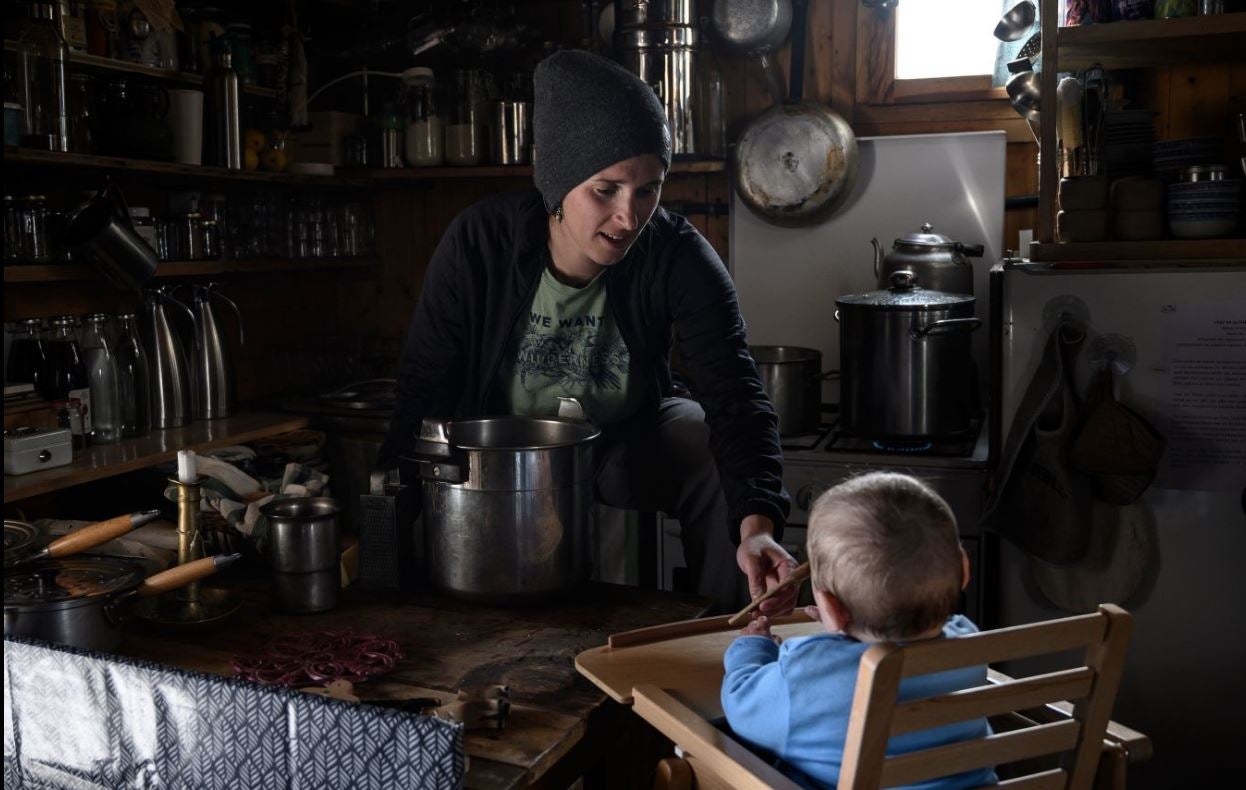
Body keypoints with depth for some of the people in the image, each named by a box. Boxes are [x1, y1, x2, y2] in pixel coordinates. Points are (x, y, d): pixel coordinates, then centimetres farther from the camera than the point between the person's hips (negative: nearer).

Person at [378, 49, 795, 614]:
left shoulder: (679, 259, -22)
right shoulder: (478, 244, -22)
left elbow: (734, 394, -33)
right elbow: (423, 388, -14)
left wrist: (757, 525, -50)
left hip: (627, 442, 1)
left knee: (732, 465, -24)